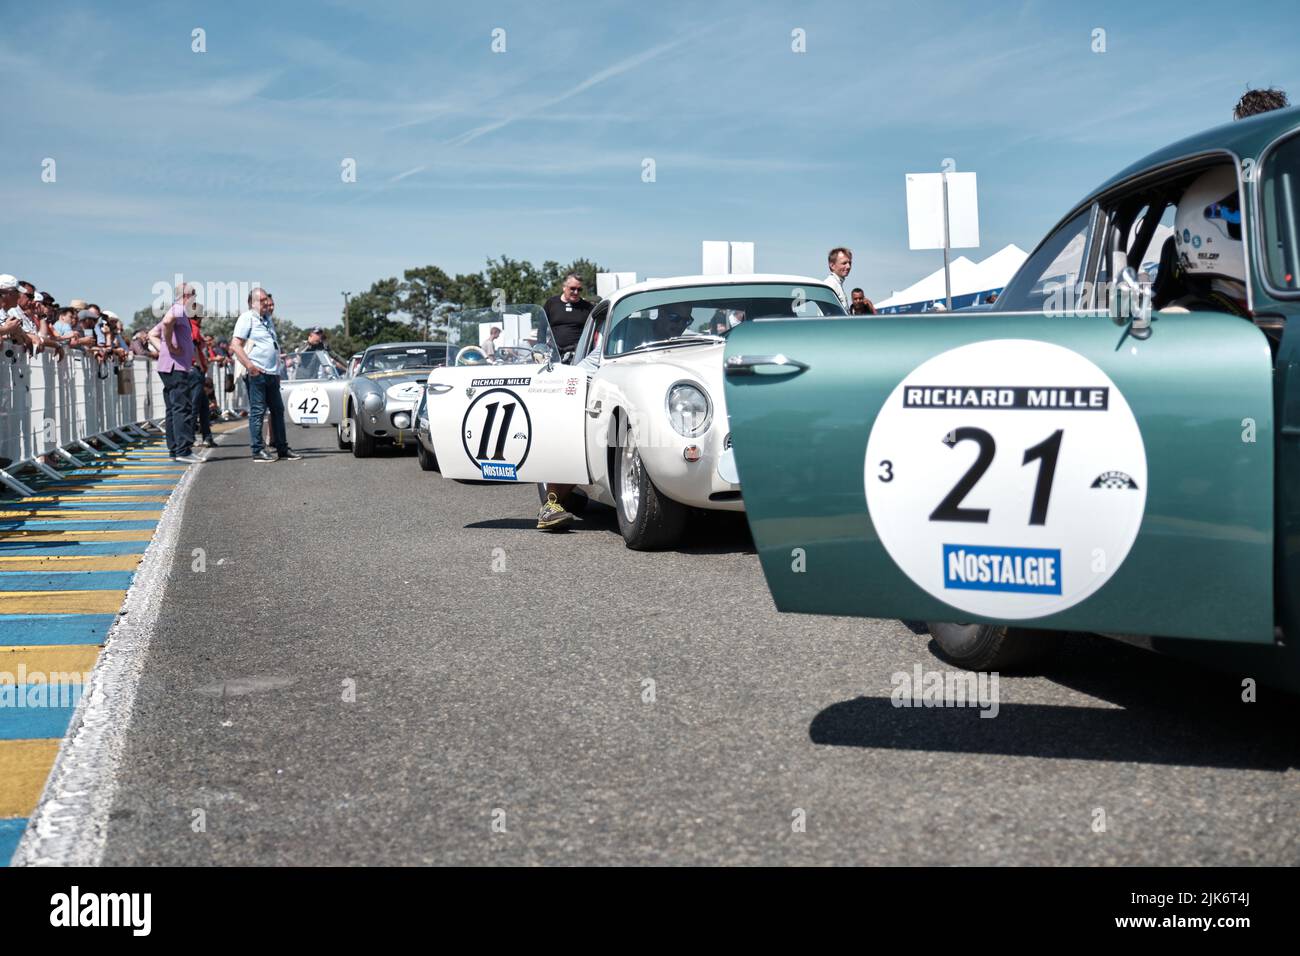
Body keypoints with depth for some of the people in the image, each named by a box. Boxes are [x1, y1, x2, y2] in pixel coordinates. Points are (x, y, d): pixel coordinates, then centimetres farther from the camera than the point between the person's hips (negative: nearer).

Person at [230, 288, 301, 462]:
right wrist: (249, 365, -22)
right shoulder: (247, 318, -5)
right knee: (257, 411, -6)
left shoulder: (268, 320, 20)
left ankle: (282, 449, 17)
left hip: (272, 373, 9)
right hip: (256, 373, -9)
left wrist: (278, 369, 23)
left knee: (278, 410, 11)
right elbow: (235, 345, -14)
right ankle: (258, 450, -3)